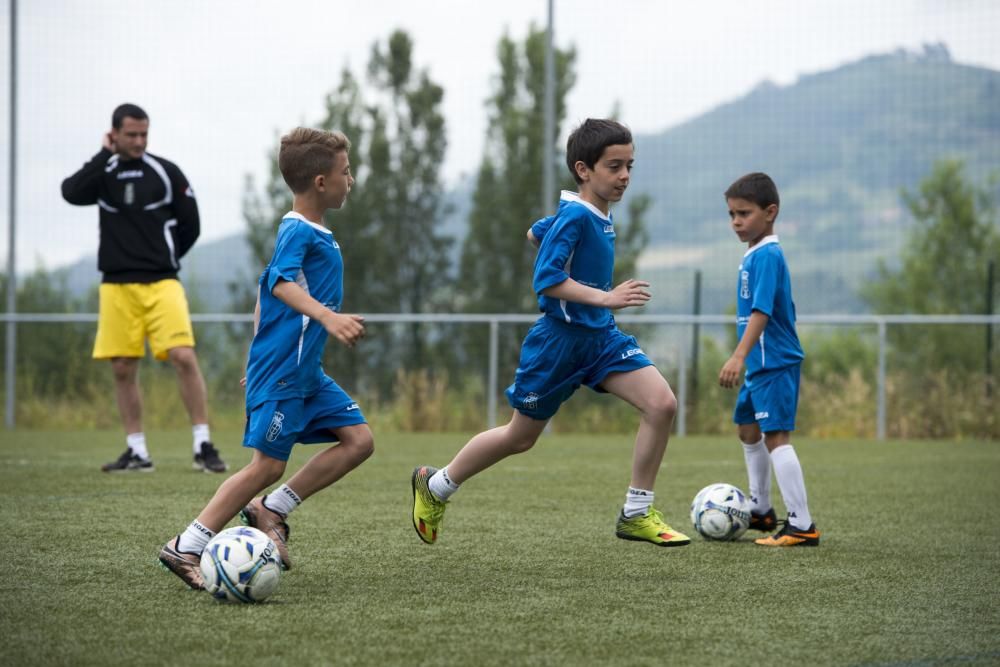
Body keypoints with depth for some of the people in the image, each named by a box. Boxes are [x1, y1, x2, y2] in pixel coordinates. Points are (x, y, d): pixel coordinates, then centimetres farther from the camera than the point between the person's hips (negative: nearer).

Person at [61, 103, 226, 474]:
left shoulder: (166, 173, 2)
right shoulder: (103, 174, 7)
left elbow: (190, 227, 6)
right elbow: (71, 193, -14)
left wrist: (163, 259, 10)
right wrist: (105, 156, -10)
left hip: (161, 283, -2)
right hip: (117, 286, 2)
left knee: (184, 357, -14)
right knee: (123, 369, 3)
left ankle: (203, 447, -9)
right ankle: (137, 453, 13)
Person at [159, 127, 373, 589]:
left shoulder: (314, 234, 17)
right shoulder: (297, 231, -13)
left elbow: (266, 289, 26)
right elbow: (281, 282, -31)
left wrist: (258, 359, 31)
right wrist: (327, 316, -46)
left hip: (306, 374, 10)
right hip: (281, 373, -10)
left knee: (358, 439, 3)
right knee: (268, 464, -9)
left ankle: (270, 510, 6)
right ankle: (186, 548, -4)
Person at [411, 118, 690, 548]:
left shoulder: (600, 216, 6)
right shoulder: (574, 216, -20)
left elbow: (536, 233, 21)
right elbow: (546, 280, -28)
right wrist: (605, 297, -33)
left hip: (601, 337, 7)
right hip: (559, 340, -7)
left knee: (662, 403, -12)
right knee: (521, 436, 9)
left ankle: (636, 515, -4)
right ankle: (435, 486, 32)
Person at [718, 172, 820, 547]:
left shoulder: (767, 255, -16)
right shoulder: (754, 255, 13)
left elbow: (761, 311, -26)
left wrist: (739, 356, -33)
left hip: (775, 362, -11)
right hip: (761, 365, 11)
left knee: (776, 437, -14)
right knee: (747, 430, 23)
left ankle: (802, 526, -16)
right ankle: (760, 510, 39)